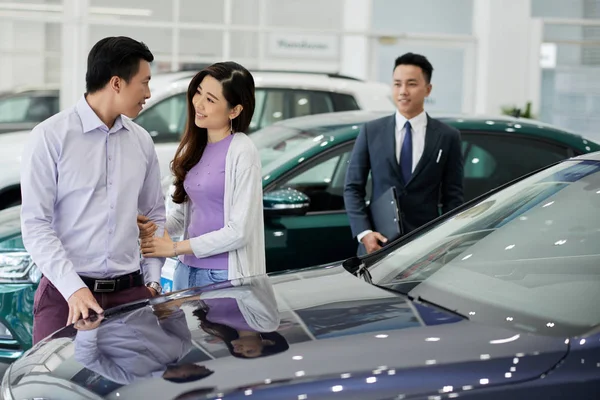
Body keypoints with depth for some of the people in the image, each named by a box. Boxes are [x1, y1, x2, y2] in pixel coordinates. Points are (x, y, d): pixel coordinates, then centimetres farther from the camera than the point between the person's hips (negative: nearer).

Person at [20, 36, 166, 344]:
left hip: (131, 290, 4)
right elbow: (35, 224, -10)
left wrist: (152, 280, 7)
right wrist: (74, 289, -18)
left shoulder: (141, 141, 9)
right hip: (66, 294, -4)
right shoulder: (50, 136, -7)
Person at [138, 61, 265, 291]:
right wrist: (155, 228, -5)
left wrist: (175, 248, -12)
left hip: (225, 277, -7)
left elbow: (239, 231, -16)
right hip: (186, 270, 7)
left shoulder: (241, 151, -13)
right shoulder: (195, 146, 9)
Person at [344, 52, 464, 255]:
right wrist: (363, 233, -7)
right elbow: (352, 188, 6)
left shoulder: (448, 137, 4)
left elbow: (452, 197, 5)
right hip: (378, 243, 1)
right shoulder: (371, 131, 6)